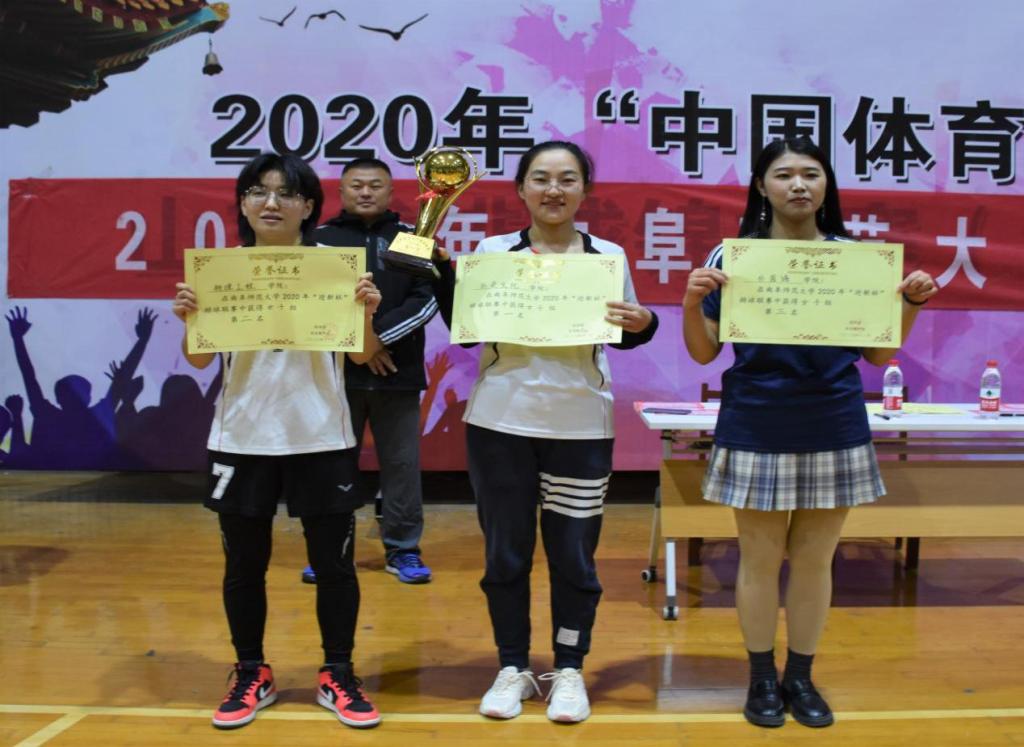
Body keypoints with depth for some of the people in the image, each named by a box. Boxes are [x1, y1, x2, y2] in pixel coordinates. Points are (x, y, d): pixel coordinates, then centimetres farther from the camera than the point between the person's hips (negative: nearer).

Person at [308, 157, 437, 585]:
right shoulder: (319, 239, 6)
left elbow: (428, 300, -2)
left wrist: (381, 335, -13)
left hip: (398, 372, 0)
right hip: (336, 371, 0)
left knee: (402, 463, 6)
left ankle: (403, 549, 18)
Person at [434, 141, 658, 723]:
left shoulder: (608, 254, 4)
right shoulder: (492, 250, 2)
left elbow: (621, 336, 9)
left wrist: (643, 323, -12)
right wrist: (440, 268, -9)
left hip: (580, 426, 0)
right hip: (500, 421, 1)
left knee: (574, 555, 6)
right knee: (505, 552, 10)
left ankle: (570, 670, 24)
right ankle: (513, 668, 25)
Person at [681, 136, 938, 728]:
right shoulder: (733, 256, -2)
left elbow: (879, 354, 8)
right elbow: (703, 353, 0)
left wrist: (912, 303, -6)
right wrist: (693, 301, -17)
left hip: (835, 431, 2)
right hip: (757, 432, -2)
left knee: (816, 558, 11)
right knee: (760, 559, 7)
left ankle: (801, 677, 28)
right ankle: (762, 678, 24)